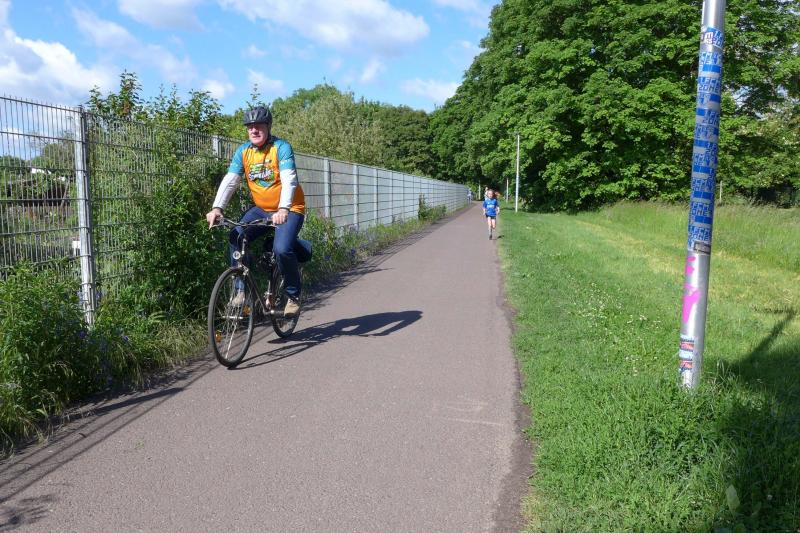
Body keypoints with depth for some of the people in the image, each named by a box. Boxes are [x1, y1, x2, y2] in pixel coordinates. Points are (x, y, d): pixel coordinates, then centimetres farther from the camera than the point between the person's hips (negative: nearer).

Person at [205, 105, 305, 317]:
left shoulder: (281, 147, -15)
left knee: (282, 249, -26)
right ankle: (241, 290, -4)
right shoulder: (243, 151, -1)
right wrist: (217, 208, -25)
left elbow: (289, 181, -28)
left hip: (289, 210, -5)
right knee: (236, 237, -17)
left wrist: (283, 209, -44)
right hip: (261, 209, 5)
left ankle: (294, 295, -2)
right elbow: (229, 181, -10)